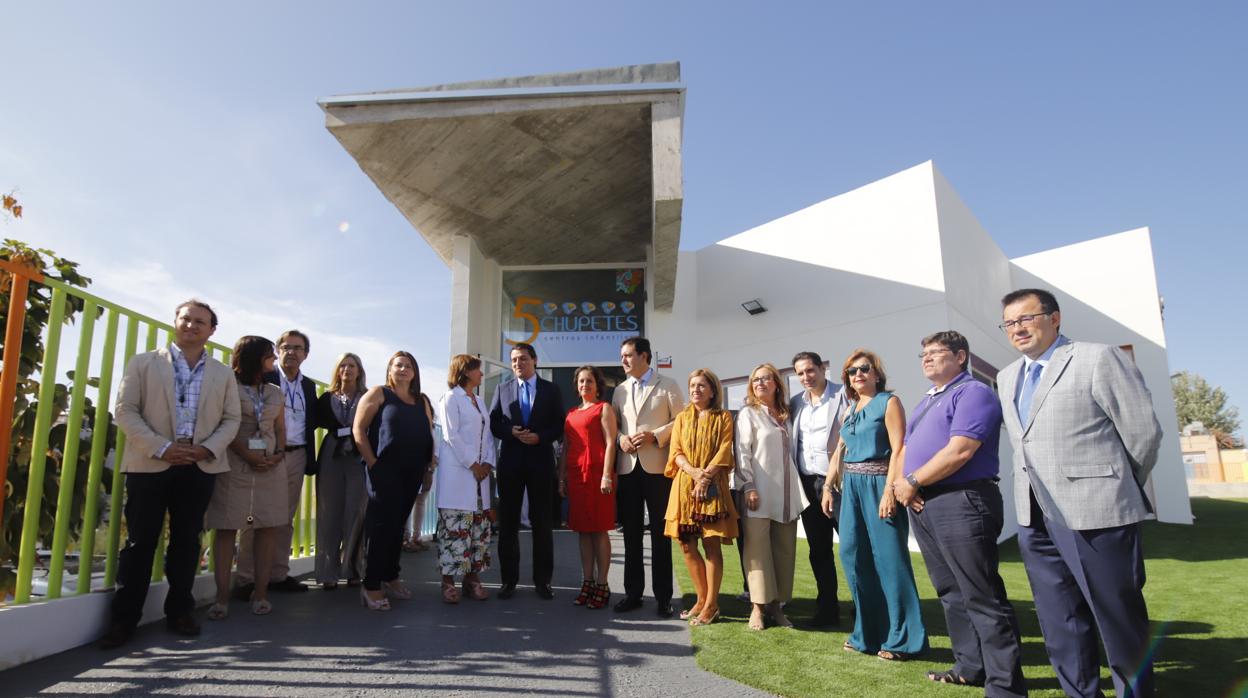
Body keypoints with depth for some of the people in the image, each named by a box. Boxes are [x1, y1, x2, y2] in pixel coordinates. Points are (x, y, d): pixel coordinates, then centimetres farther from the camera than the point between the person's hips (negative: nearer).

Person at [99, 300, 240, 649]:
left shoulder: (223, 374, 12)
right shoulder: (143, 363, 6)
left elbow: (231, 419, 8)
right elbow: (126, 411, -2)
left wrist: (208, 449, -10)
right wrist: (161, 448, -14)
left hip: (200, 466, 2)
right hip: (150, 463, -2)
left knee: (187, 540, 8)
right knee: (140, 540, 1)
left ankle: (179, 611, 19)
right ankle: (123, 618, 11)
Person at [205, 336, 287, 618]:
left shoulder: (275, 392, 17)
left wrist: (279, 454, -3)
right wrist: (248, 456, -14)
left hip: (270, 467, 4)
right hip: (234, 466, -4)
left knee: (266, 529, 1)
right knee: (226, 529, -3)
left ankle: (260, 593, 5)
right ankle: (222, 597, 0)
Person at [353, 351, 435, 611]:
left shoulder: (421, 402, 16)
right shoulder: (378, 393, 1)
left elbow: (429, 435, 16)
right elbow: (358, 429, -6)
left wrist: (428, 466, 5)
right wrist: (372, 463, -12)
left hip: (412, 473, 5)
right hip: (384, 471, -5)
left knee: (398, 525, 12)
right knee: (381, 526, -6)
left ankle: (390, 577, 23)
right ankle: (371, 586, 1)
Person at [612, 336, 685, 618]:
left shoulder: (668, 385, 1)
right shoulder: (620, 390, 15)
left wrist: (655, 436, -14)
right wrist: (621, 439, -4)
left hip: (657, 467, -4)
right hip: (628, 468, 4)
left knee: (660, 534, 3)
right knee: (631, 534, 10)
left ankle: (663, 596, 12)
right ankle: (633, 592, 20)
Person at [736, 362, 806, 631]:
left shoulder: (785, 415, 16)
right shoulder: (748, 414, 0)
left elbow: (791, 453, 17)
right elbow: (742, 453, -6)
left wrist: (796, 490, 10)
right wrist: (748, 487, -15)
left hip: (786, 493, 6)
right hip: (760, 492, -5)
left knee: (785, 550, 7)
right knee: (758, 550, -3)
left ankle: (776, 604, 16)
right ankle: (758, 607, 4)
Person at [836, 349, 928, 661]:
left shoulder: (889, 402, -4)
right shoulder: (849, 409, 16)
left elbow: (898, 450, -12)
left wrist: (890, 489, -20)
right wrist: (828, 485, 14)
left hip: (878, 485, -7)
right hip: (852, 487, 7)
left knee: (888, 558, -3)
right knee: (855, 556, 7)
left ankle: (900, 638, 8)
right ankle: (867, 633, 20)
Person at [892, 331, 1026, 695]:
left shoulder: (973, 392, -8)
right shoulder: (926, 401, 21)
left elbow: (960, 450, -19)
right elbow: (907, 449, 20)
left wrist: (912, 481, -12)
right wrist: (903, 485, -1)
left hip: (961, 501, -9)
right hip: (922, 505, 9)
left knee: (983, 597, -5)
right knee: (952, 593, 15)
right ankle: (970, 667, 26)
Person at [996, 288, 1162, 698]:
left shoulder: (1099, 359, -6)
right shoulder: (1007, 377, 14)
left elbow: (1143, 432, -5)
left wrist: (1117, 490, 5)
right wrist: (1036, 493, 12)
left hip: (1095, 513, -6)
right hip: (1036, 520, 6)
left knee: (1119, 618, 7)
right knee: (1060, 624, 14)